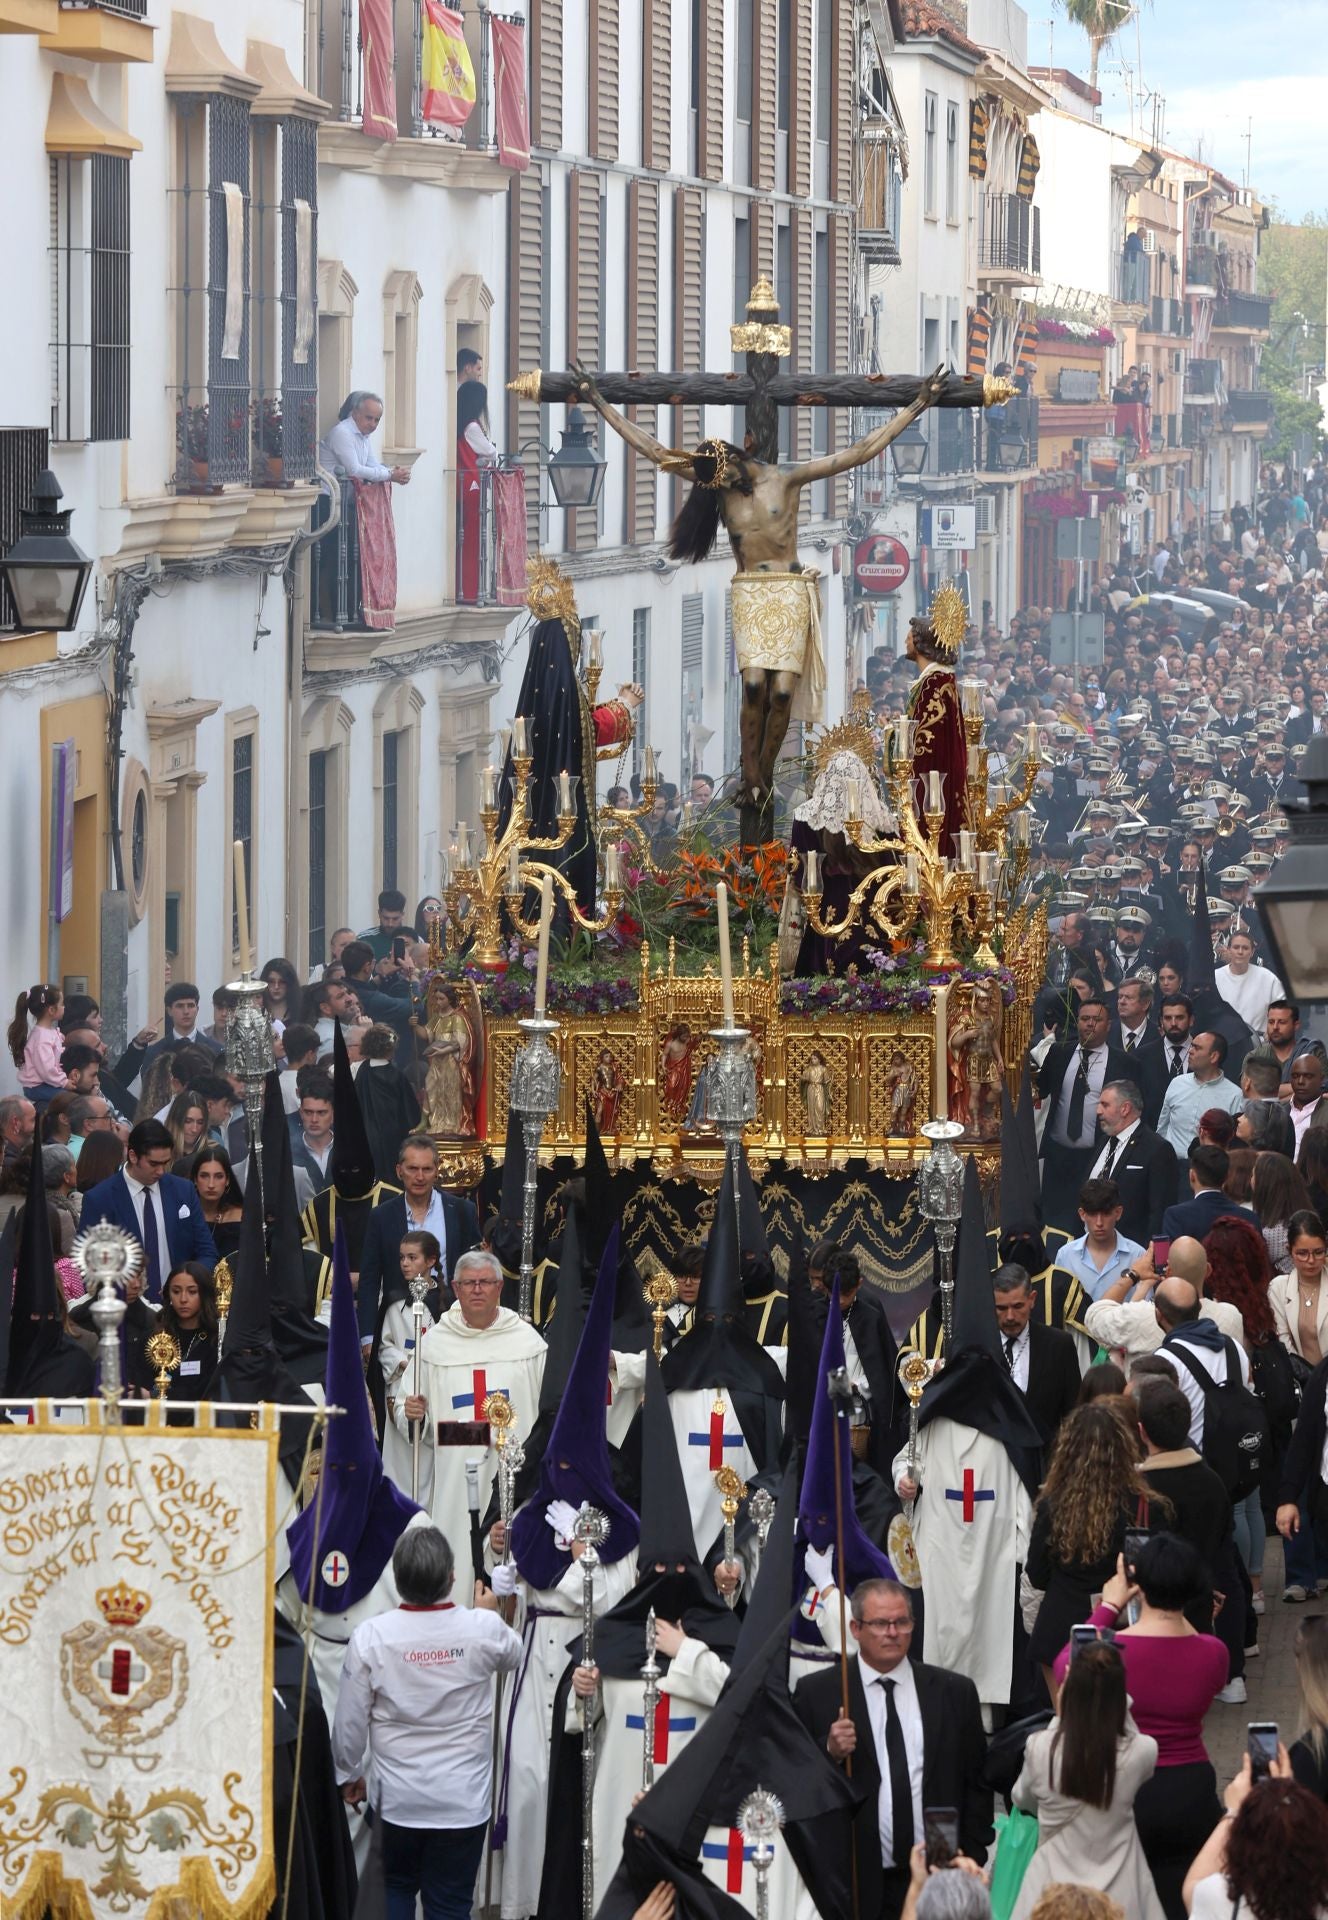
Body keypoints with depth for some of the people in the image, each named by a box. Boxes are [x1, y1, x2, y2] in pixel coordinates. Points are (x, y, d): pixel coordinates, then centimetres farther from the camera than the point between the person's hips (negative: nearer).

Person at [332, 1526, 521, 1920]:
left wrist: (350, 1774, 11)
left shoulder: (370, 1636, -15)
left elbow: (350, 1721, -8)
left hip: (397, 1796, 0)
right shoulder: (483, 1629, -12)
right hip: (464, 1798, 0)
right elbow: (512, 1657, 14)